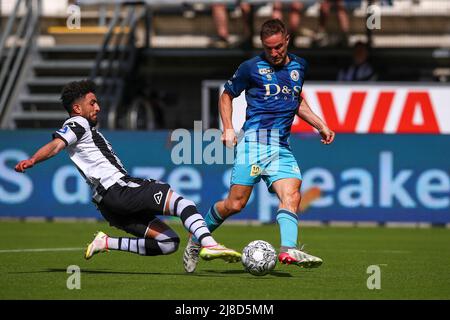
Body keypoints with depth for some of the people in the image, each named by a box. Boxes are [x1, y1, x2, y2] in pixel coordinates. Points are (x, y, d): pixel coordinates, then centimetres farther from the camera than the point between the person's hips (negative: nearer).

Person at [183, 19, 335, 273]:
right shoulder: (251, 68, 3)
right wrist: (228, 128, 2)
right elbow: (227, 95, 15)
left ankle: (289, 250, -35)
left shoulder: (299, 66, 17)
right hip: (254, 140, -5)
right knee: (236, 204, -9)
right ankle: (196, 241, 13)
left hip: (282, 147, 5)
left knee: (292, 196, -19)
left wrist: (320, 125, 24)